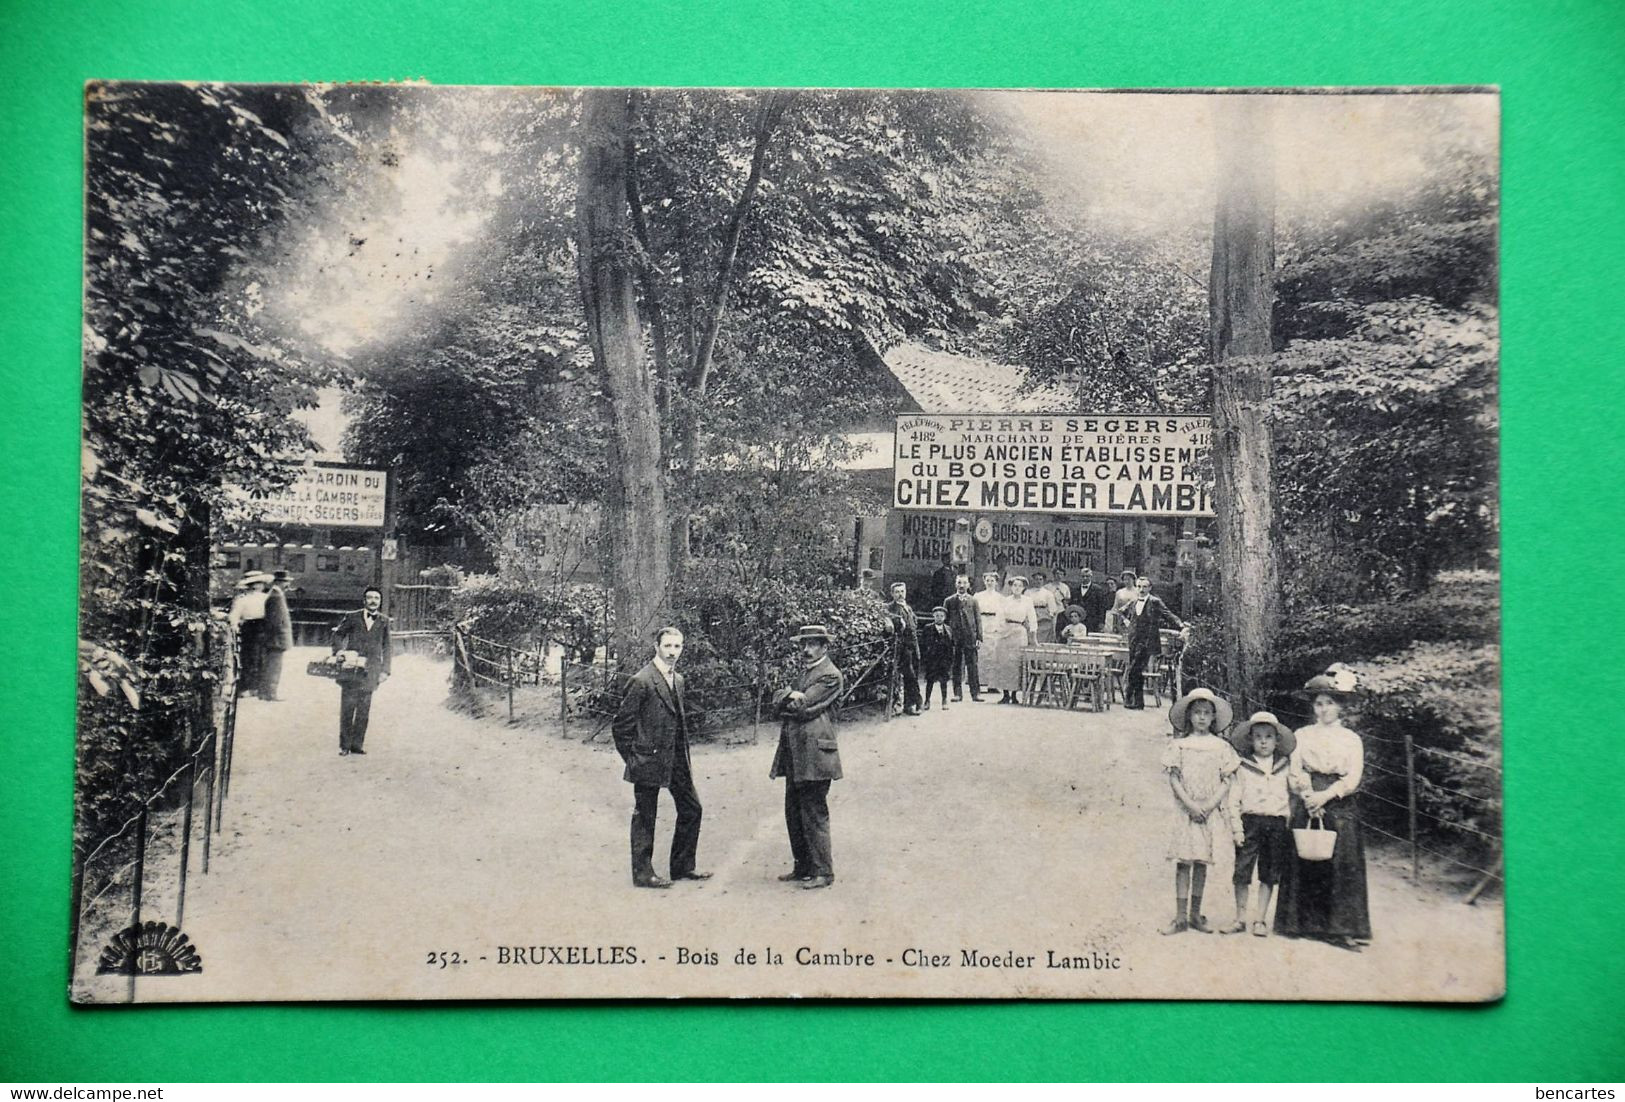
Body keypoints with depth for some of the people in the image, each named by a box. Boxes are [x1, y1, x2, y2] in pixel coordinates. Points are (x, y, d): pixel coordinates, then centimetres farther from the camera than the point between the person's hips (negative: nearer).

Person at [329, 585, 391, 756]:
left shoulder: (384, 621, 8)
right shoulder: (352, 617, 4)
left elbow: (386, 648, 10)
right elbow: (338, 634, 11)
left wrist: (384, 670, 4)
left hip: (370, 671, 1)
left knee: (364, 711, 3)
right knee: (347, 709, -1)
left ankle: (356, 744, 10)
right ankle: (344, 746, 5)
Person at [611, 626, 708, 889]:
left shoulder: (678, 680, 11)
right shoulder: (641, 681, -14)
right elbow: (621, 726, -13)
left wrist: (686, 758, 14)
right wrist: (632, 760, -9)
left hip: (676, 760, 8)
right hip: (649, 761, -8)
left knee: (691, 808, 11)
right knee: (645, 817, 3)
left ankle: (682, 867, 23)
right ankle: (642, 873, 14)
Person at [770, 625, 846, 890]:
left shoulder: (830, 675, -9)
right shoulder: (804, 671, 20)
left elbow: (802, 707, -16)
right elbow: (779, 699, 9)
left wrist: (787, 700, 1)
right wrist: (791, 695, -10)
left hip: (814, 754, -9)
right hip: (794, 754, 9)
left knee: (814, 815, -4)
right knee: (794, 813, 14)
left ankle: (822, 872, 4)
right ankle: (802, 866, 24)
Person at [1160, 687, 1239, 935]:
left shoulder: (1221, 747, 5)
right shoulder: (1179, 744, 2)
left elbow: (1226, 782, 2)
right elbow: (1173, 778, -2)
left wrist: (1210, 805, -12)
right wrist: (1190, 805, -12)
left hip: (1210, 810, 1)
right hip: (1185, 808, -1)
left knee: (1202, 861, 4)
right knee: (1183, 861, -5)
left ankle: (1195, 914, 13)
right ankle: (1181, 917, -2)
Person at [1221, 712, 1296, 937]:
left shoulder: (1285, 767, 8)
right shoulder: (1244, 768, 2)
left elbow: (1293, 796, 12)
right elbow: (1233, 800, 0)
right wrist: (1237, 828, -7)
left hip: (1278, 823, 2)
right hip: (1250, 821, -2)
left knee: (1269, 875, 6)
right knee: (1242, 872, -3)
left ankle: (1260, 920, 16)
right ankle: (1240, 919, 9)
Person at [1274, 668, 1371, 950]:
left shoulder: (1351, 739, 8)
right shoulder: (1303, 735, 10)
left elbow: (1353, 779, -2)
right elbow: (1294, 773, 2)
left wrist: (1325, 796, -14)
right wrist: (1308, 797, -13)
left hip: (1340, 807, 0)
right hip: (1307, 806, 1)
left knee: (1340, 864, -5)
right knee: (1304, 863, -2)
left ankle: (1340, 928, -2)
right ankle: (1304, 923, 7)